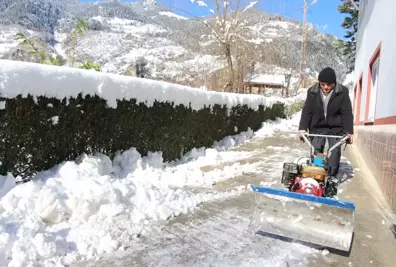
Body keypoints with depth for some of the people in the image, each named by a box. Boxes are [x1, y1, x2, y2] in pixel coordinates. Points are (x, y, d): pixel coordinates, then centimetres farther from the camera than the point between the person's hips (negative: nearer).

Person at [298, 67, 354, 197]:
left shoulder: (342, 92, -14)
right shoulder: (312, 92, -11)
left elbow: (347, 113, -11)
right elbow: (306, 111, -8)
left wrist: (349, 131, -17)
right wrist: (302, 128, -16)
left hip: (336, 128, -1)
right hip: (317, 127, 1)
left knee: (335, 153, -3)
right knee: (315, 152, -1)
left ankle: (331, 179, 4)